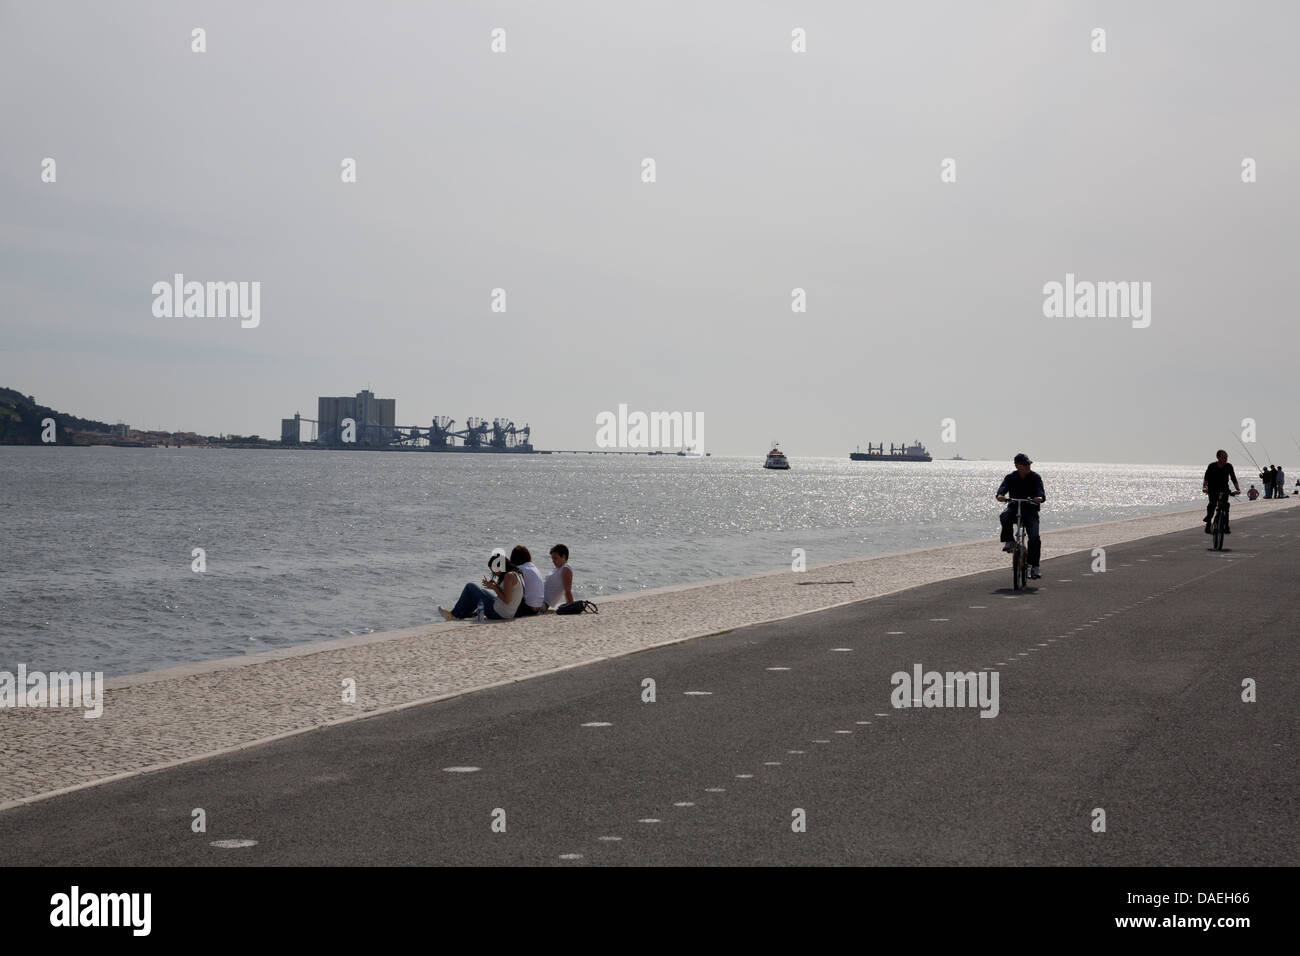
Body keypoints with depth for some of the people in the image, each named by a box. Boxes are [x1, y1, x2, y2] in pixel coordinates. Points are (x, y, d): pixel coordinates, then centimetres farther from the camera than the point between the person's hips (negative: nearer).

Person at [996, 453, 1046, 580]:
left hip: (1030, 509, -1)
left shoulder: (1035, 477, -1)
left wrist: (1040, 498, -40)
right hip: (1014, 507, 1)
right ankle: (1008, 542, -22)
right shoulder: (1011, 478, 1)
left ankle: (1034, 567, -11)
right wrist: (1000, 495, -41)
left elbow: (1041, 492, -15)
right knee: (1005, 516, -36)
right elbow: (1003, 488, -17)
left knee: (1034, 537, -19)